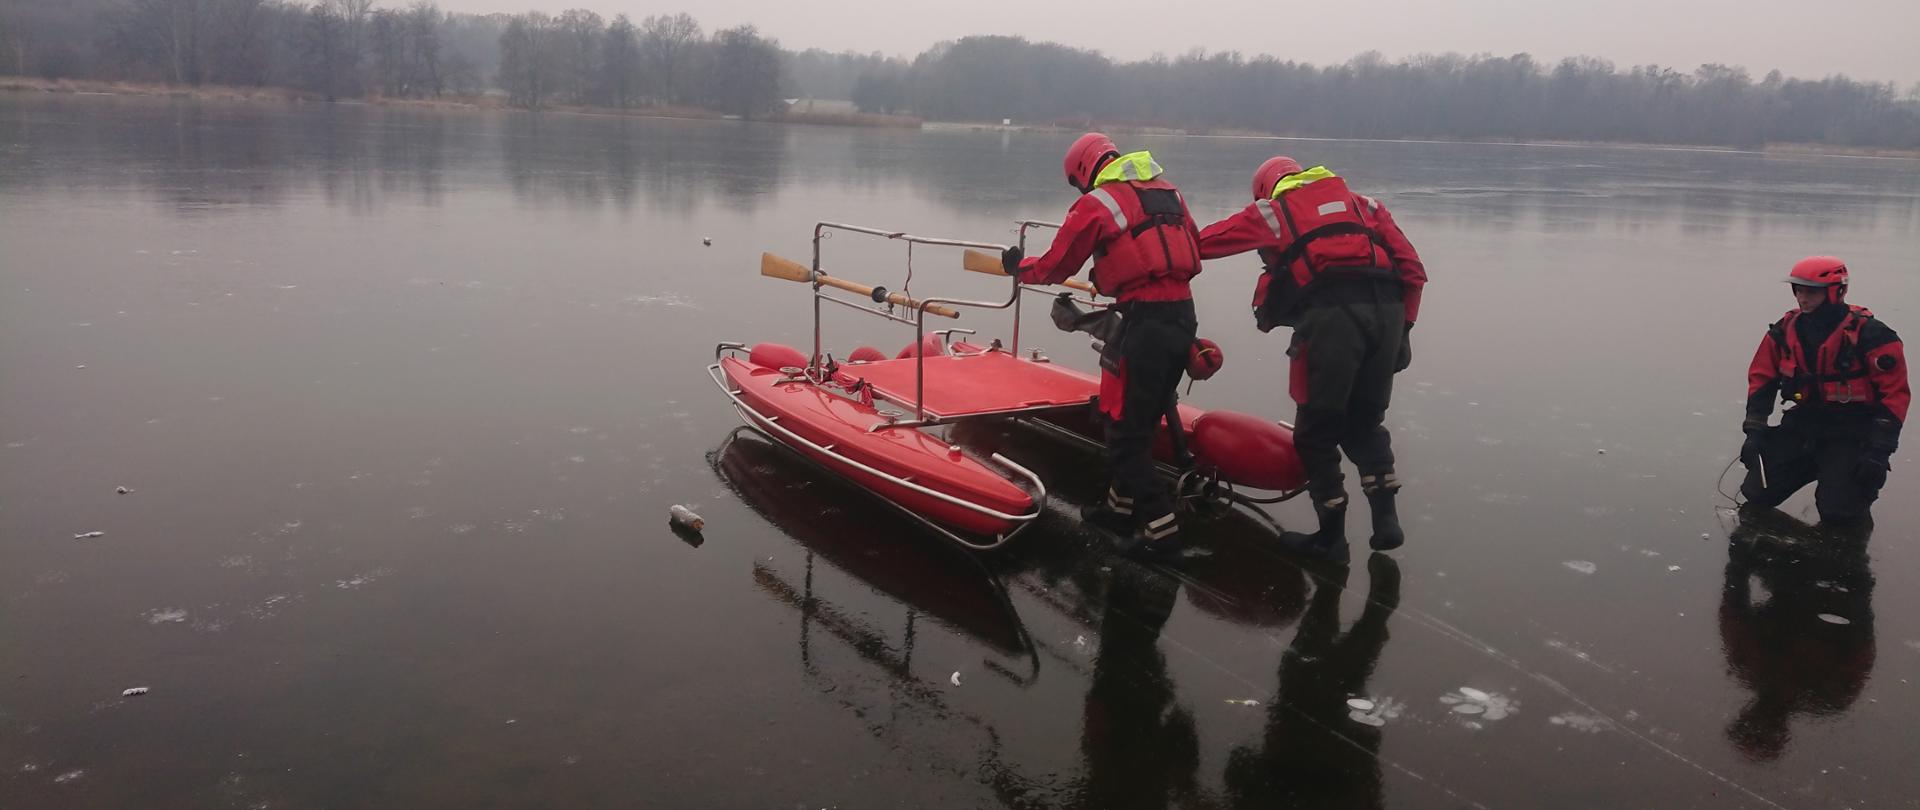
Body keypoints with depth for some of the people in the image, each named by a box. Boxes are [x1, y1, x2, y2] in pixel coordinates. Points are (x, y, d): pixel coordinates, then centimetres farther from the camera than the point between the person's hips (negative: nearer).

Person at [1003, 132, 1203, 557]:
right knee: (1143, 421, 20)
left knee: (1124, 428, 1)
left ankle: (1160, 527, -1)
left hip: (1146, 322, -8)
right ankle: (1123, 506, 31)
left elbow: (1056, 268, 4)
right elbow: (1194, 250, 15)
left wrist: (1019, 266, 22)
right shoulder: (1167, 190, 15)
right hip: (1183, 315, 8)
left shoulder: (1095, 203, -4)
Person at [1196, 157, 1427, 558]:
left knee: (1317, 431, 9)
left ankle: (1332, 535, 15)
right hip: (1387, 311, 4)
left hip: (1331, 314, -4)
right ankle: (1386, 519, 14)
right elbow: (1412, 269, 19)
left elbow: (1201, 242, 22)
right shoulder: (1363, 204, 29)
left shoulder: (1270, 211, 20)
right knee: (1365, 423, 22)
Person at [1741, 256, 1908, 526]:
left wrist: (1879, 451, -18)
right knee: (1756, 493, -3)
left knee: (1838, 512, -17)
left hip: (1852, 431, -5)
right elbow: (1761, 379, 7)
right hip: (1803, 425, 5)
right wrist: (1754, 432, -3)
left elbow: (1894, 393, -13)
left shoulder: (1869, 334, -15)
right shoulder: (1785, 329, 0)